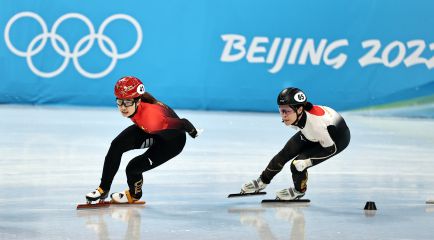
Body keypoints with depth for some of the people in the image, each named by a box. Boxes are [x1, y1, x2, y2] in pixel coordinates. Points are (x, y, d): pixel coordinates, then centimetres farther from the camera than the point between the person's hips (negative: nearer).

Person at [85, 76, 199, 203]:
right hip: (150, 132, 7)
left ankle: (134, 194, 24)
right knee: (117, 145, -10)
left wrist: (192, 131, -10)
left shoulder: (151, 117, -44)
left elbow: (182, 124, -30)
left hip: (173, 141, -7)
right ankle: (104, 189, 4)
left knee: (133, 167, -11)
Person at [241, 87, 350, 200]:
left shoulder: (316, 121, -44)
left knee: (298, 164, -14)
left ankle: (299, 191, 18)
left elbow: (331, 147, -29)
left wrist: (307, 161, -31)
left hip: (337, 137, -7)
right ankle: (262, 182, 31)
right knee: (284, 154, 6)